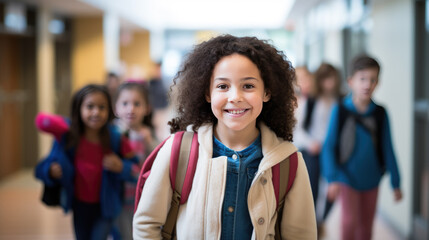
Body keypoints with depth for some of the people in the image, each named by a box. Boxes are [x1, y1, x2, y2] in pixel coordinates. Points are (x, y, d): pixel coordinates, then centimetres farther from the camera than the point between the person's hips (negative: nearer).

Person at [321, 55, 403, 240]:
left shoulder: (380, 113, -3)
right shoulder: (340, 111, -10)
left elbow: (387, 149, 4)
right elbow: (329, 146, -8)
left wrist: (395, 183, 6)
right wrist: (333, 178, -16)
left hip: (371, 180, 3)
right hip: (347, 178, -3)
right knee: (350, 221, -14)